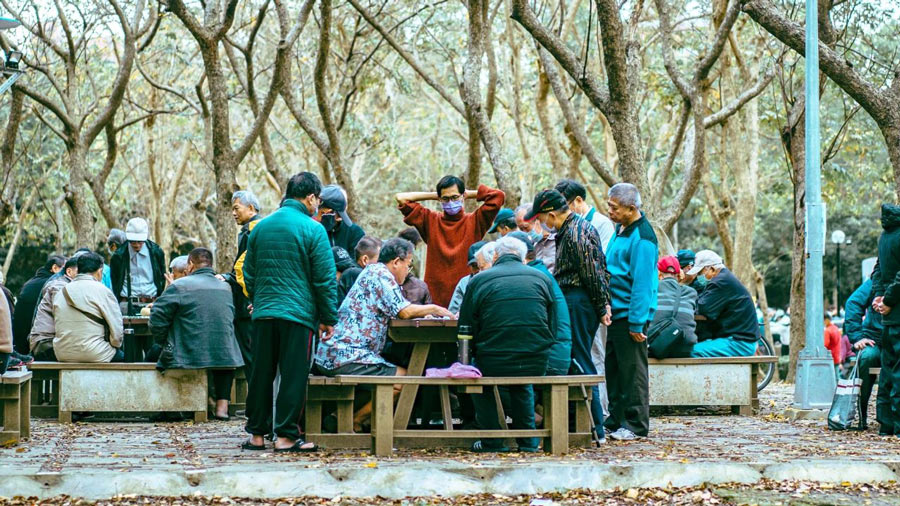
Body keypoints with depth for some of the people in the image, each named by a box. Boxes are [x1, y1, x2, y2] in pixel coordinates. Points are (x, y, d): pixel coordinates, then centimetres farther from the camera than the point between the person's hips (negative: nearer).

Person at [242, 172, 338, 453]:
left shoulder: (261, 227, 11)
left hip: (263, 313, 5)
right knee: (293, 376, -1)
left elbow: (248, 274, 18)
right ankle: (285, 436, -1)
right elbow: (326, 280, -7)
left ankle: (257, 434, 14)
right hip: (298, 314, -5)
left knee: (261, 374, 10)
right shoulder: (312, 230, -6)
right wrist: (329, 319, 0)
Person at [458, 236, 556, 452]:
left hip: (495, 363, -3)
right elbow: (552, 327, 14)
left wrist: (477, 353, 21)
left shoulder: (478, 280, 4)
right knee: (522, 384, 36)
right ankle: (528, 440, 29)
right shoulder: (542, 278, 12)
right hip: (536, 365, 3)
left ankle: (492, 441, 24)